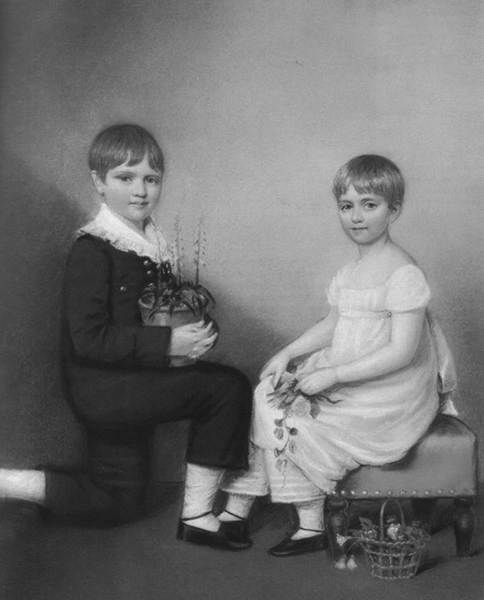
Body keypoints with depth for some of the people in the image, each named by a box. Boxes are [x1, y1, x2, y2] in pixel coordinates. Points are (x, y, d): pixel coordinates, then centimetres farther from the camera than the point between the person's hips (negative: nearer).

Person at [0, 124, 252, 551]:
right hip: (97, 384, -9)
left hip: (128, 382, 9)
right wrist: (168, 343, -27)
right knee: (228, 387, -18)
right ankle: (197, 516, -6)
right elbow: (89, 339, -23)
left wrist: (195, 332, -5)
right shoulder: (92, 249, -17)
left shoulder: (152, 244, 6)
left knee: (119, 505, 20)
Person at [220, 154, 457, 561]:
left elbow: (402, 352, -23)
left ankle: (311, 526, 1)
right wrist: (288, 354, 4)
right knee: (267, 395, -2)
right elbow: (332, 326, 19)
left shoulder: (403, 273, -18)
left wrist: (333, 375, -23)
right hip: (344, 379, 9)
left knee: (285, 420, -16)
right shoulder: (352, 270, 11)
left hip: (387, 397, -9)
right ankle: (236, 510, 3)